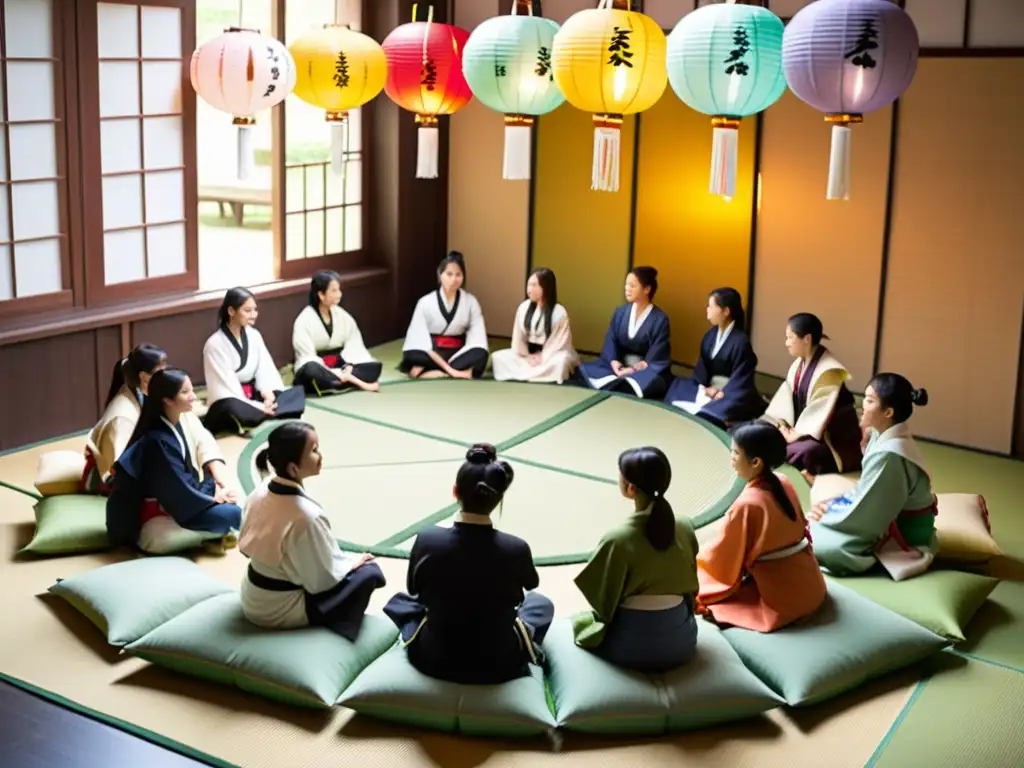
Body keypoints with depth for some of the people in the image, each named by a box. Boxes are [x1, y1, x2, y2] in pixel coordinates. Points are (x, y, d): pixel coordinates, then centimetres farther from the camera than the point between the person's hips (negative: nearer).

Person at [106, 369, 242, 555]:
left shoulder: (174, 426, 2)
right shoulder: (157, 441, -25)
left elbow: (188, 476, 10)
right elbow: (180, 494, -21)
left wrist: (212, 490, -5)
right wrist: (214, 497, -8)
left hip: (169, 505, 9)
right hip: (151, 526, -9)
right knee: (232, 514, -21)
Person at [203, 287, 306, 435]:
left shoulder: (253, 335, 5)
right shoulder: (215, 344, -14)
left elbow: (266, 370, 0)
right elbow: (226, 387, -19)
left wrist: (269, 394, -21)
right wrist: (259, 407, -26)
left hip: (253, 397, 6)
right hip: (229, 402, -6)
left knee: (297, 394, -16)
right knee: (234, 410, -42)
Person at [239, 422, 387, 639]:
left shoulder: (259, 494, -7)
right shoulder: (306, 515, -31)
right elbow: (323, 579, -21)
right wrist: (351, 562, 0)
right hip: (280, 612, -8)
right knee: (368, 572, 0)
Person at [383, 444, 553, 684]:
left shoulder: (427, 540, -21)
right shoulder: (516, 549, -22)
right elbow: (532, 584, 4)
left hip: (433, 660, 1)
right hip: (500, 664, -1)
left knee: (399, 601, 31)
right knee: (541, 603, 29)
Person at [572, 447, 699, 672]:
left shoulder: (617, 539, -23)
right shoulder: (685, 527, -8)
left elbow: (604, 604, -10)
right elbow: (691, 586, 6)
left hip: (632, 647, -5)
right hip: (682, 640, 5)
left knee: (580, 620, 26)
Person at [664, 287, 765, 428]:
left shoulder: (741, 341, -14)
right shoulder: (710, 336, 9)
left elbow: (741, 379, -16)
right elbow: (701, 367, 6)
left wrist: (722, 394, -23)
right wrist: (704, 387, -12)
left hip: (731, 394, -7)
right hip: (709, 388, 7)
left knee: (703, 414, -30)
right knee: (674, 402, -12)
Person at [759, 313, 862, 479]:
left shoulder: (829, 371, -20)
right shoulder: (799, 364, 8)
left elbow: (819, 412, -24)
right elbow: (785, 398, 6)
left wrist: (796, 435, -20)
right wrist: (780, 425, -7)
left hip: (831, 439, -9)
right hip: (803, 431, 9)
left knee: (803, 451, -37)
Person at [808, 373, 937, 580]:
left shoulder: (889, 455, -29)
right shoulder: (885, 438, 0)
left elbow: (863, 515, -23)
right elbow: (865, 493, 10)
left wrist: (826, 514, -9)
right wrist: (831, 505, -3)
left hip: (898, 539, -9)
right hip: (887, 524, 9)